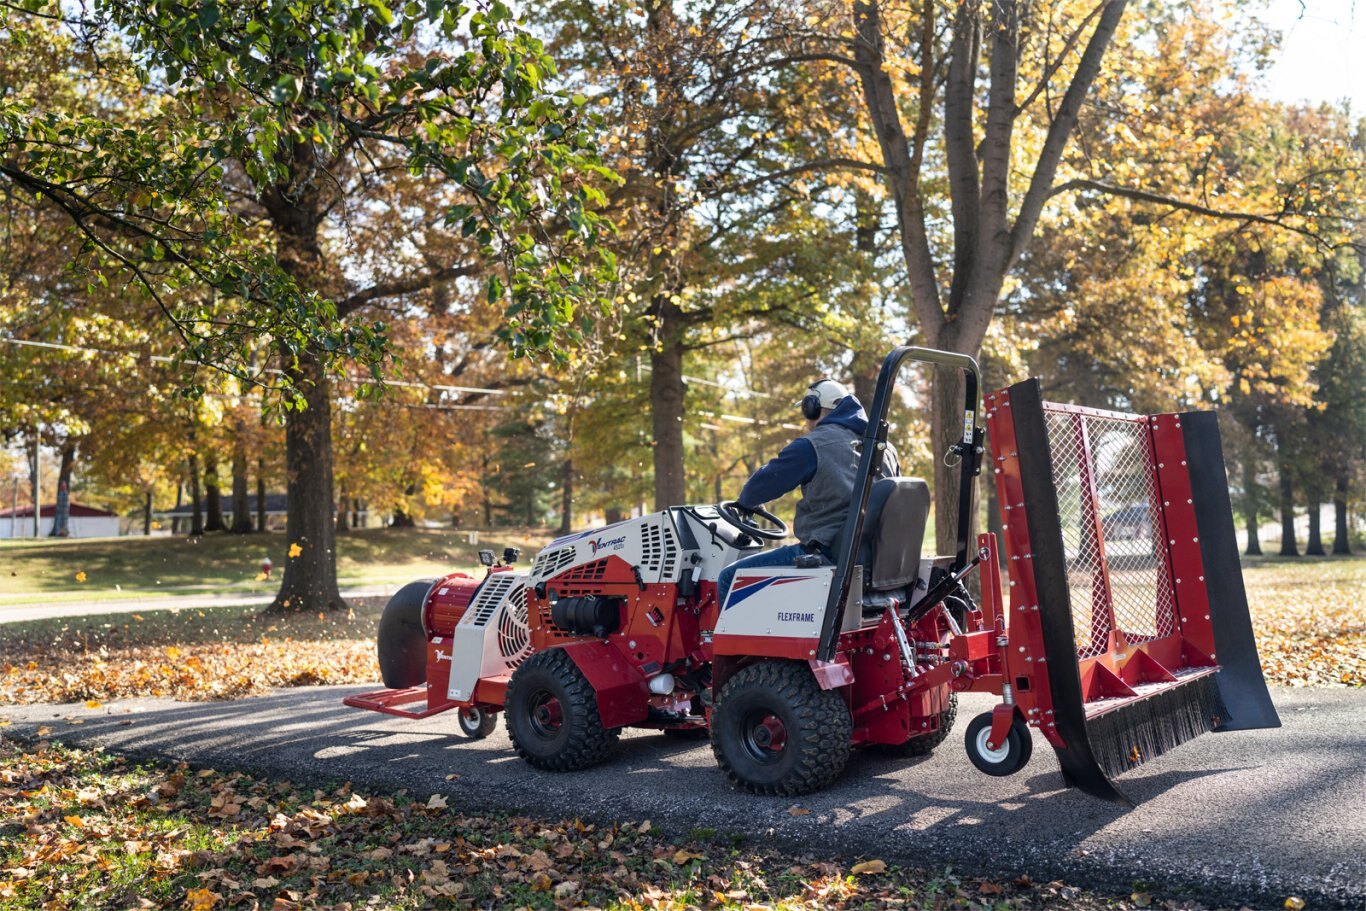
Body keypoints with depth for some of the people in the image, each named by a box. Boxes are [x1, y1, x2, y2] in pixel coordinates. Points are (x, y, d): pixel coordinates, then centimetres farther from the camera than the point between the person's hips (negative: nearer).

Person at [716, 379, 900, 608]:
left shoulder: (812, 445, -7)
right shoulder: (886, 449, 16)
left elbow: (763, 484, -1)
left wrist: (743, 503, 22)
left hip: (829, 553, -9)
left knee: (730, 578, -1)